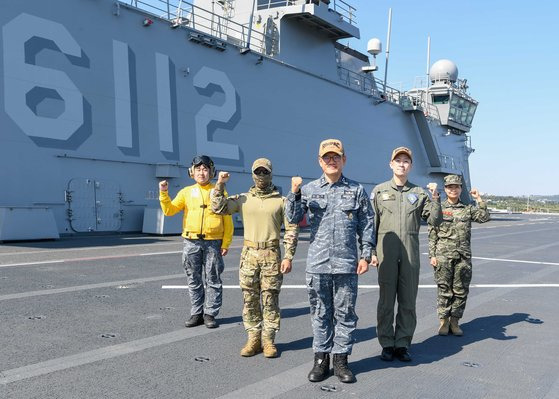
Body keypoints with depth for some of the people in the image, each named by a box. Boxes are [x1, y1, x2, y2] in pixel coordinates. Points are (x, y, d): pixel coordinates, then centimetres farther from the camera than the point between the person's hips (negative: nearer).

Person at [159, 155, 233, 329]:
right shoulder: (186, 192, 9)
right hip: (191, 243, 2)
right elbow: (169, 210, 5)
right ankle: (196, 313, 18)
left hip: (213, 242, -2)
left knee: (213, 280, 2)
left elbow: (227, 220, 3)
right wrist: (164, 194, -10)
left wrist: (226, 243, -3)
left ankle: (210, 314, 11)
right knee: (194, 280, 8)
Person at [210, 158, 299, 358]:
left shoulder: (281, 201, 3)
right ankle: (253, 338, 15)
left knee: (270, 299, 2)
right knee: (249, 299, 6)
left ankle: (268, 340, 11)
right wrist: (220, 184, -9)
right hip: (249, 254, 2)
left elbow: (291, 230, 1)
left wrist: (288, 257, -6)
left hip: (271, 254, -2)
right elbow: (218, 207, -1)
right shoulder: (243, 199, 8)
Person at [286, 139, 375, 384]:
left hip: (347, 263, 0)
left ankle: (341, 359, 17)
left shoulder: (357, 190, 6)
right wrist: (294, 193, -14)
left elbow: (366, 225, 7)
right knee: (320, 312, 9)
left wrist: (365, 255, 2)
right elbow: (293, 218, -1)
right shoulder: (309, 190, 6)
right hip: (317, 263, 1)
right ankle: (321, 359, 19)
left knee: (345, 313, 6)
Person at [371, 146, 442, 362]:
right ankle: (387, 344, 13)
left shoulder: (419, 193, 10)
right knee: (386, 300, 3)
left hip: (410, 254, 2)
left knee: (408, 301, 6)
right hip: (387, 253, -1)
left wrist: (435, 198, -8)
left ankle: (402, 344, 17)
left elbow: (435, 220, 5)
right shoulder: (379, 191, 6)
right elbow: (372, 223, 5)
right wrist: (371, 251, -1)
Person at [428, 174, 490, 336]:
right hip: (443, 255, -2)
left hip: (463, 256, 3)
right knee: (444, 290, 1)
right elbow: (432, 235, 1)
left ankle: (454, 322, 16)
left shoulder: (468, 208, 10)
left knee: (461, 290, 5)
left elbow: (484, 217, -5)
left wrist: (479, 199, -7)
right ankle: (443, 322, 11)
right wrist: (432, 255, -5)